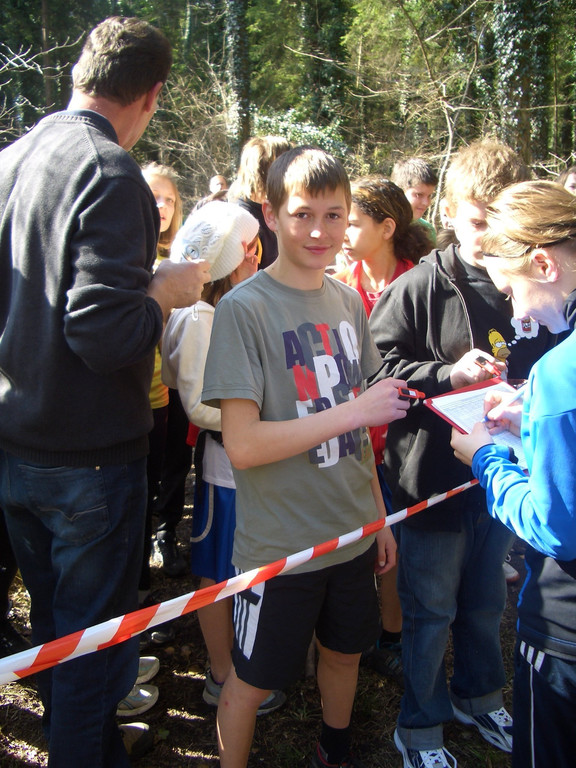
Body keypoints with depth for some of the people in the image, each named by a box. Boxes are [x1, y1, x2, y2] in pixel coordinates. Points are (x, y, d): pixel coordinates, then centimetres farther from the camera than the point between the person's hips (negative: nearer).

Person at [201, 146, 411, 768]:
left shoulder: (348, 301, 3)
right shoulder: (243, 309, -17)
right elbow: (242, 446, -23)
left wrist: (379, 516, 11)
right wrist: (356, 411, -23)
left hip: (351, 530, 6)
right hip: (279, 545, -6)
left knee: (345, 650, 24)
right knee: (253, 680, 11)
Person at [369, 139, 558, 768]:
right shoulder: (420, 286, -12)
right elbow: (379, 369, -13)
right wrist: (450, 375, -23)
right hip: (432, 475, -4)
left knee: (485, 602, 23)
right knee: (430, 610, 11)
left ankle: (478, 697, 48)